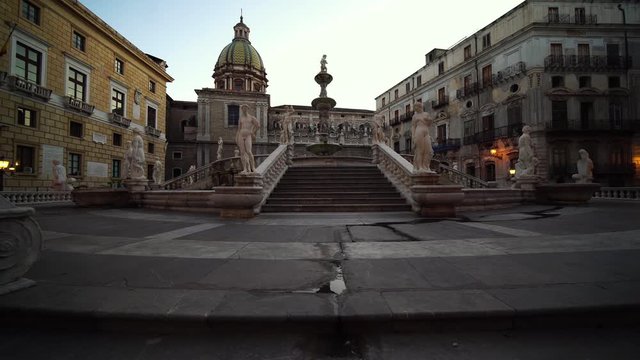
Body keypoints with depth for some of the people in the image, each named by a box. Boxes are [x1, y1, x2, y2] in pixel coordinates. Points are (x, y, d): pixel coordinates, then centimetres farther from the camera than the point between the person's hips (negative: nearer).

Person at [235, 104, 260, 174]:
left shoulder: (251, 117, 9)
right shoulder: (240, 119, 20)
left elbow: (258, 125, 3)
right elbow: (239, 129, 18)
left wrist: (253, 133, 2)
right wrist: (236, 138, 9)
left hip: (248, 136, -4)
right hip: (241, 136, 4)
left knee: (248, 152, -21)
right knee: (242, 153, -3)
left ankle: (253, 168, -15)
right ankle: (245, 169, -3)